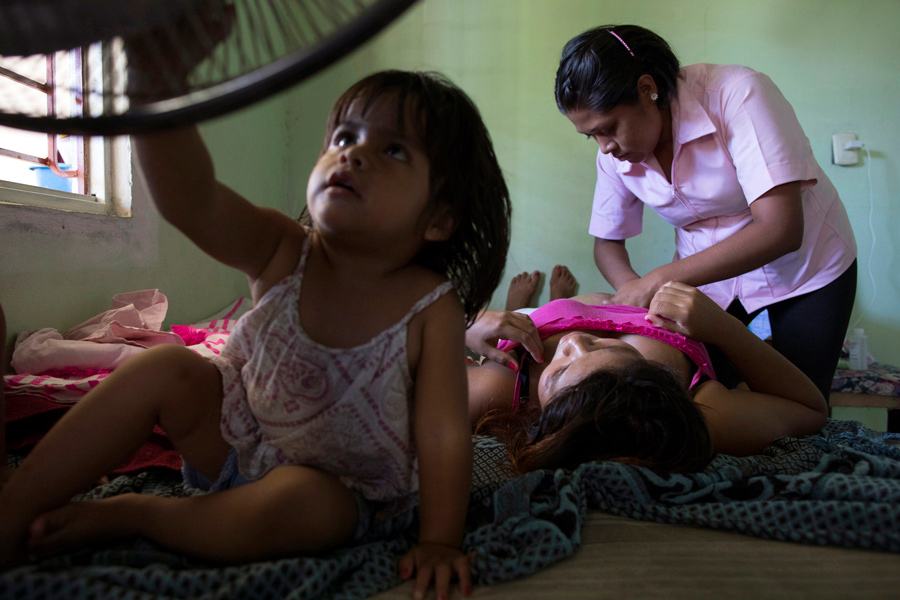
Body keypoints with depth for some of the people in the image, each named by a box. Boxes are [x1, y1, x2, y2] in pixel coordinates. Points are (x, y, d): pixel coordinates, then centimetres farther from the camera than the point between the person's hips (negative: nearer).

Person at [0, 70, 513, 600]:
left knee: (297, 503, -35)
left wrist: (440, 542, -29)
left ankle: (122, 515, -11)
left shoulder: (432, 309, -22)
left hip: (333, 498, -2)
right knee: (164, 368, -18)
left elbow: (444, 435, -22)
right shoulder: (282, 253, -17)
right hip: (233, 449, 3)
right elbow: (191, 201, -36)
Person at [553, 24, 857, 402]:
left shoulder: (738, 94, -29)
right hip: (710, 276, 4)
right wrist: (634, 289, -23)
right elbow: (607, 243, 1)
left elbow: (780, 230, -35)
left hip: (804, 269, -3)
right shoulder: (614, 153, -13)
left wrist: (657, 281, -36)